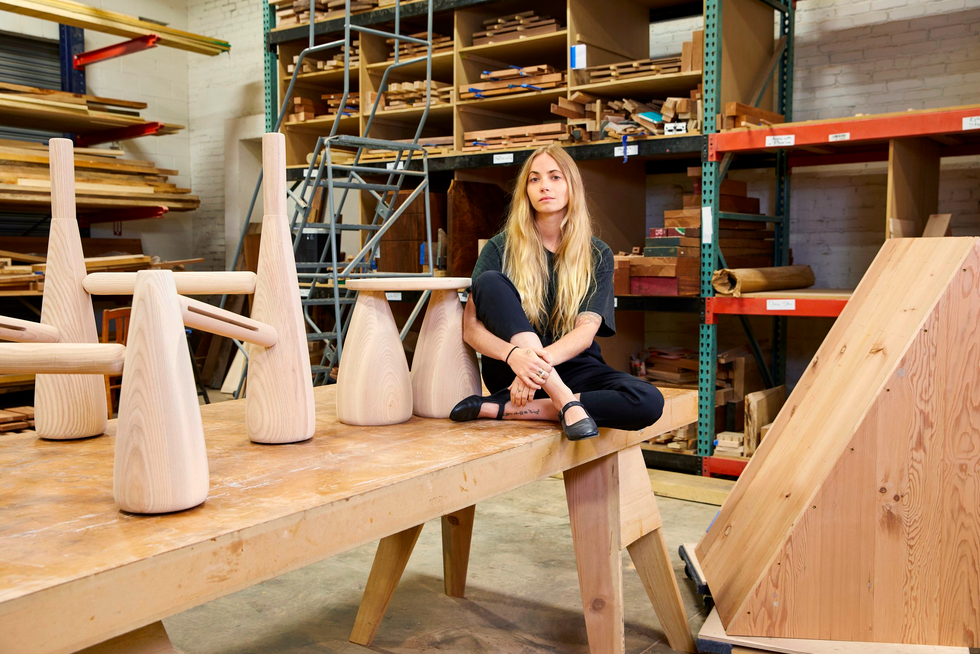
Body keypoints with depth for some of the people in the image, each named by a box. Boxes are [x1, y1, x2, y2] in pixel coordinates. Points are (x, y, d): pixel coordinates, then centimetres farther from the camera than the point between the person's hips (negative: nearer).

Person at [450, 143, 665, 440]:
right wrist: (514, 354, -30)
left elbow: (586, 331, -8)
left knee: (649, 402, -27)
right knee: (490, 281, -23)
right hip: (511, 371, -1)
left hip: (573, 369, 1)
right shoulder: (501, 248, 2)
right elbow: (470, 326, -8)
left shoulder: (597, 255, 4)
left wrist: (541, 360, -29)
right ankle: (567, 403, -32)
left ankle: (503, 409, -24)